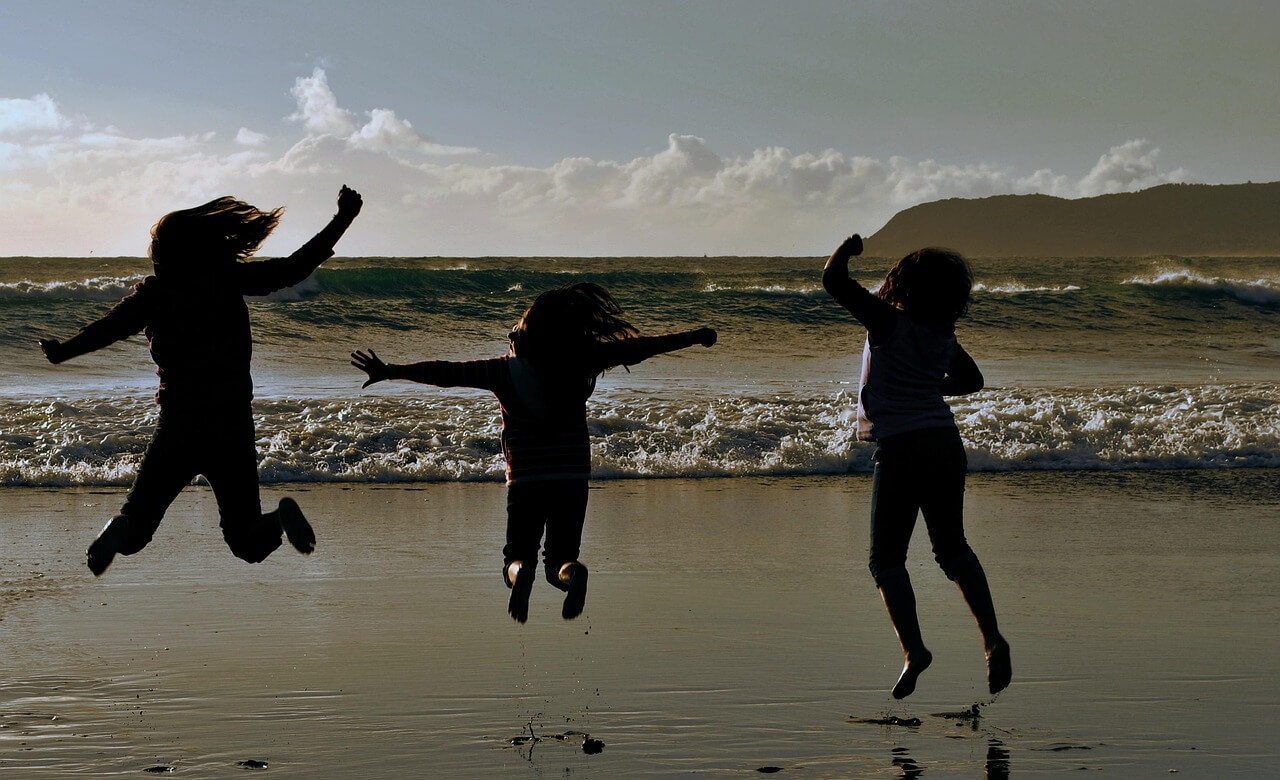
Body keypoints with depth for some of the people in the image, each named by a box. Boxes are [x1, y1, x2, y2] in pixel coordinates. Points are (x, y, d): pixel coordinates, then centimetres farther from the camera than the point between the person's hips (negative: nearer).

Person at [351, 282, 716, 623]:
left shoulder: (505, 370, -7)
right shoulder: (581, 359, -3)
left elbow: (447, 373, -11)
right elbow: (638, 347, 5)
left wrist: (389, 372, -8)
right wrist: (694, 337, 17)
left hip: (525, 478, -1)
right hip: (573, 476, 1)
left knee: (518, 555, 13)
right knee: (560, 558, 12)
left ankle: (520, 573, -25)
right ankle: (571, 572, -26)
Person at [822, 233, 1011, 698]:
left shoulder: (889, 322, -12)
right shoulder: (945, 337, 8)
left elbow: (833, 281, -14)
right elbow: (972, 381, 25)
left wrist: (847, 249, 4)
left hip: (901, 450, -6)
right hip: (945, 445, 6)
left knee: (887, 558, 3)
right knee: (952, 547, 21)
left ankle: (913, 648, -15)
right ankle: (992, 639, 10)